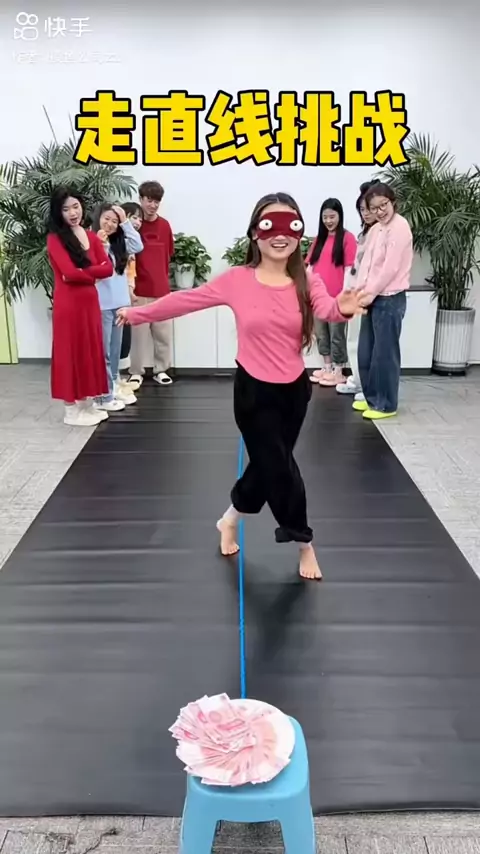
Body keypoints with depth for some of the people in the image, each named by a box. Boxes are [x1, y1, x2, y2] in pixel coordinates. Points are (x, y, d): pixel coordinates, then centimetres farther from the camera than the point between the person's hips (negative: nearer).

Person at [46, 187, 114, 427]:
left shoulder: (91, 237, 10)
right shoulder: (55, 238, -8)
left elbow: (108, 268, -2)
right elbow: (70, 273, -20)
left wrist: (83, 273, -13)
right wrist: (94, 274, -5)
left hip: (90, 301, 7)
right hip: (68, 304, -6)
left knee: (90, 352, 12)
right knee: (71, 353, 1)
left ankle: (88, 405, 24)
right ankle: (71, 411, 10)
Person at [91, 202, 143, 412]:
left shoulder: (118, 243, 14)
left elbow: (138, 246, 2)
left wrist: (125, 222, 1)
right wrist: (100, 245, -22)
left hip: (119, 303, 7)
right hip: (101, 305, -7)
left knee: (115, 350, 16)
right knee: (103, 352, -1)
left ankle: (114, 388, 28)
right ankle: (103, 396, 5)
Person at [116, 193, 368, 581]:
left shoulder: (307, 281, -6)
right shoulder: (237, 280, -9)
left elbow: (326, 308, -27)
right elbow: (186, 300, -1)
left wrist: (343, 308, -51)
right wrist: (137, 314, 6)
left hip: (295, 390, 3)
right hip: (254, 390, -2)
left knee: (269, 464, 16)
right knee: (279, 467, 2)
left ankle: (230, 518, 44)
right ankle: (305, 544, 25)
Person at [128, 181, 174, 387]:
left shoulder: (164, 225, 6)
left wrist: (162, 277, 14)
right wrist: (129, 283, -10)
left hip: (162, 289, 4)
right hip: (139, 289, -4)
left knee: (163, 332, 8)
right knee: (138, 332, 2)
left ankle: (161, 369, 21)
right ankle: (136, 371, 13)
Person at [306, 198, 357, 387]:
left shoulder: (347, 237, -3)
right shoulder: (319, 238, 15)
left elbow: (348, 268, -8)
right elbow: (310, 265, 14)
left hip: (336, 296, -6)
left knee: (337, 334, 1)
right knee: (321, 333, 12)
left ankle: (338, 372, 9)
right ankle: (326, 368, 24)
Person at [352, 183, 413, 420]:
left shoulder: (399, 227, -12)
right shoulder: (375, 230, 14)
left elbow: (391, 267, -17)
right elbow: (366, 262, 11)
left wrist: (370, 293, -14)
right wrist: (361, 290, -3)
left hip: (389, 299, -9)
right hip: (373, 298, 9)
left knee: (384, 354, -2)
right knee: (365, 352, 13)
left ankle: (386, 404, 8)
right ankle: (371, 397, 27)